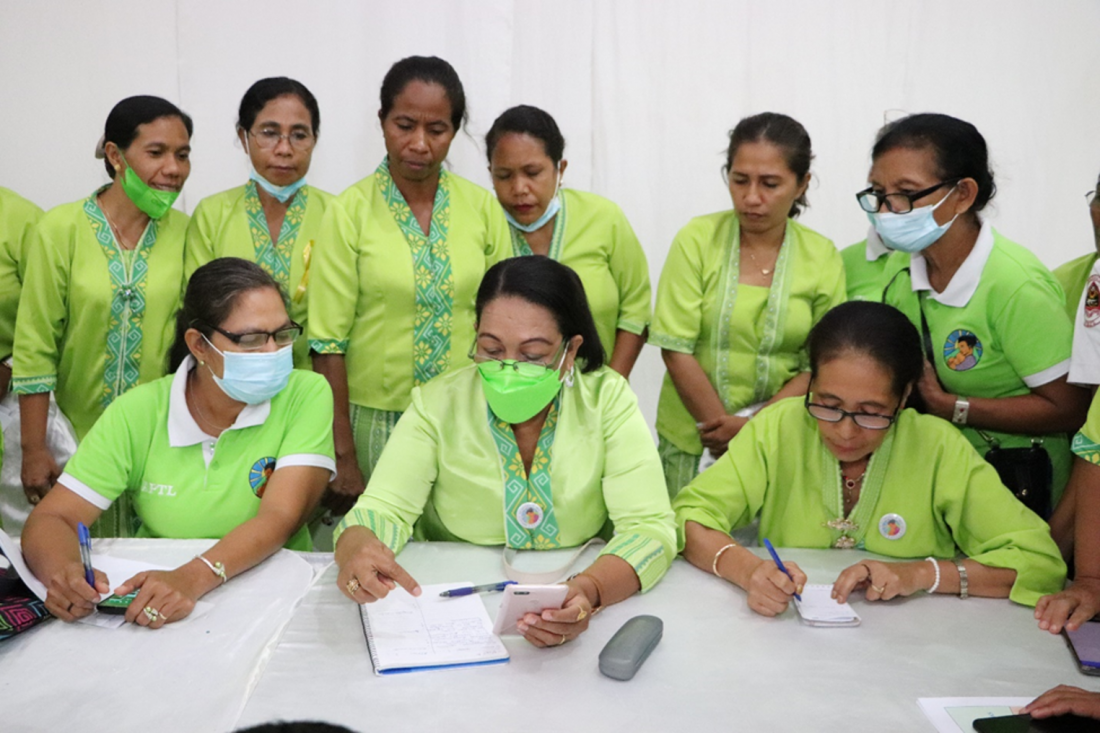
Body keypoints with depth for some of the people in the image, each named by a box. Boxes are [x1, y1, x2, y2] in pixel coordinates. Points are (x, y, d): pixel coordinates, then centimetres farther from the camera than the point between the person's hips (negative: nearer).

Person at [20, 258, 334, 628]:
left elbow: (280, 518, -19)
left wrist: (193, 578, -36)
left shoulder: (306, 396, -9)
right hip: (152, 609, 1)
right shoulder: (136, 412, -4)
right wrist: (63, 571, -28)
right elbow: (51, 518, -4)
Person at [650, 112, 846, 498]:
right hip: (692, 437, 0)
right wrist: (721, 425, -12)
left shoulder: (822, 257, -1)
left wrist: (753, 426, -14)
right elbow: (676, 349, -9)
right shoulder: (697, 239, -5)